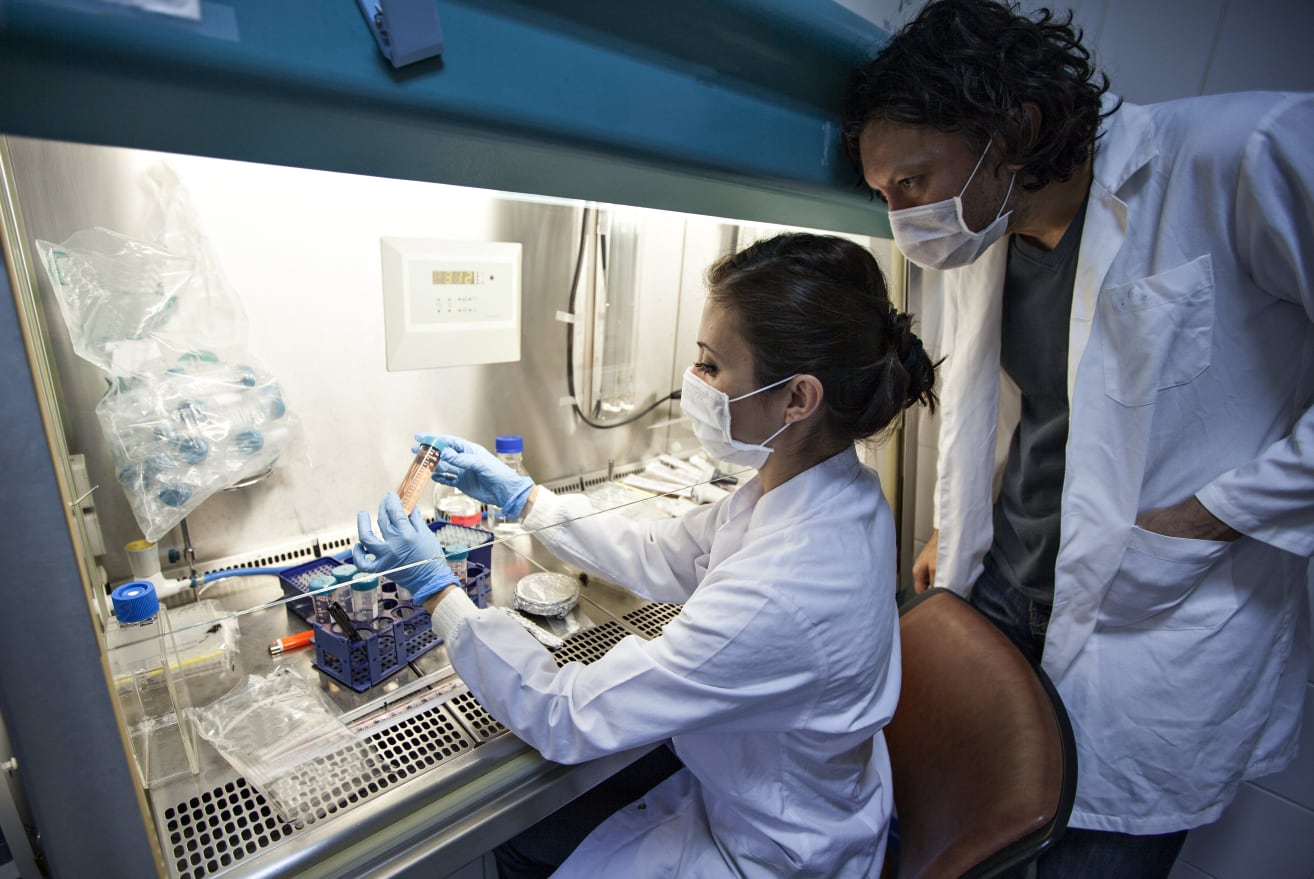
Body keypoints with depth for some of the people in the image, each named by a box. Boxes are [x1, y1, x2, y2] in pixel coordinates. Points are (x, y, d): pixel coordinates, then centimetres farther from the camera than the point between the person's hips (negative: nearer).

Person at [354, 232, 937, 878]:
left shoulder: (779, 593, -42)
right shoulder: (814, 486, -13)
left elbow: (569, 719, -30)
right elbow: (664, 558, 0)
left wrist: (436, 589, -18)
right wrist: (521, 496, 0)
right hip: (746, 788, 6)